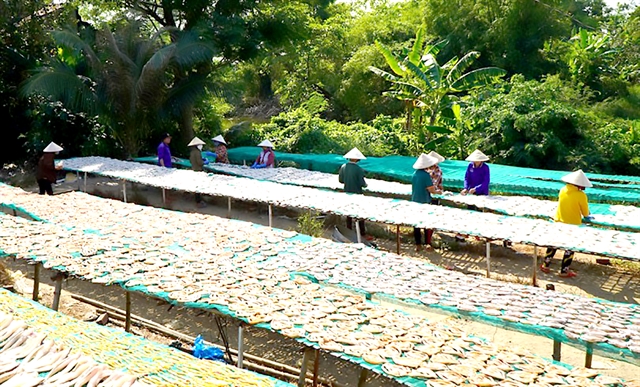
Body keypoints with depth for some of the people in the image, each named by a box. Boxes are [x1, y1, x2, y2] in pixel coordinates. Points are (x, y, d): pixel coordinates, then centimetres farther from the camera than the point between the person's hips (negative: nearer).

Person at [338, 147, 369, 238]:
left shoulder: (343, 167, -6)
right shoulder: (359, 169, -21)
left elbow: (340, 180, 3)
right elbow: (362, 183, -18)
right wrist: (365, 184, 4)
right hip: (357, 194, -5)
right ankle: (362, 234, 10)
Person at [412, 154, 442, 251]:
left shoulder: (415, 173, 3)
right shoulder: (426, 175, -17)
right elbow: (431, 189, -15)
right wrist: (438, 191, 5)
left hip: (415, 201, 6)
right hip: (425, 202, -6)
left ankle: (418, 245, 15)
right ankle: (427, 243, 12)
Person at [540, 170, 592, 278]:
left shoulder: (563, 190, -7)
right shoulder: (581, 195, -20)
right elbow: (585, 212, -8)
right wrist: (586, 216, 15)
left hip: (559, 222, 5)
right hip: (573, 225, -5)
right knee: (570, 248, 10)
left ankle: (545, 265, 25)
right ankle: (564, 271, 16)